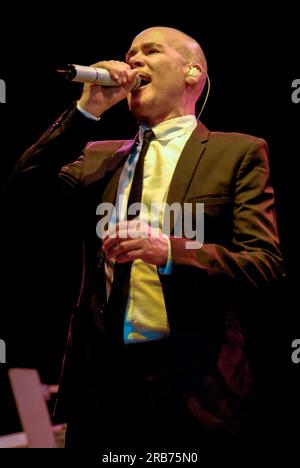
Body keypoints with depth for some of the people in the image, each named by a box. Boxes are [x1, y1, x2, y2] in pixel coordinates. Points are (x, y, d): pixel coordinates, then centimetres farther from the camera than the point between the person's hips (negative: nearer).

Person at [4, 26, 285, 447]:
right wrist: (87, 111, -3)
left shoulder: (238, 153, 2)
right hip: (100, 376, 4)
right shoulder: (97, 157, 16)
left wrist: (170, 252, -22)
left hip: (193, 380, -4)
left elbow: (267, 265, -7)